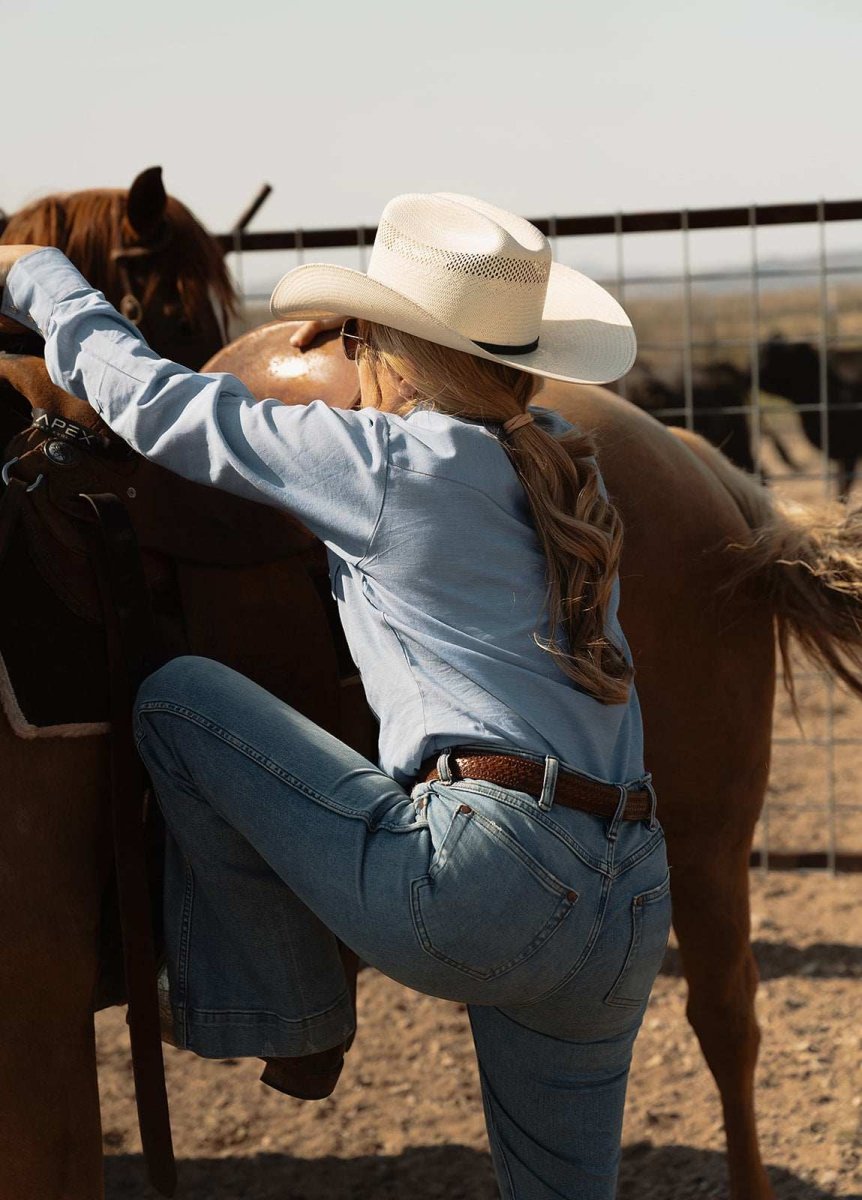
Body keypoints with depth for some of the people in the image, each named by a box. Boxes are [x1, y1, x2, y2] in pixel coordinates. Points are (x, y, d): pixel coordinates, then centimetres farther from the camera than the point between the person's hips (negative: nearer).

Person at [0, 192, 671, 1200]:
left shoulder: (397, 462, -4)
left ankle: (282, 1018, 18)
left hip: (475, 885, -7)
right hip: (629, 918, 8)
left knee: (176, 699, 7)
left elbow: (160, 409, 3)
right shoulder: (567, 465, 16)